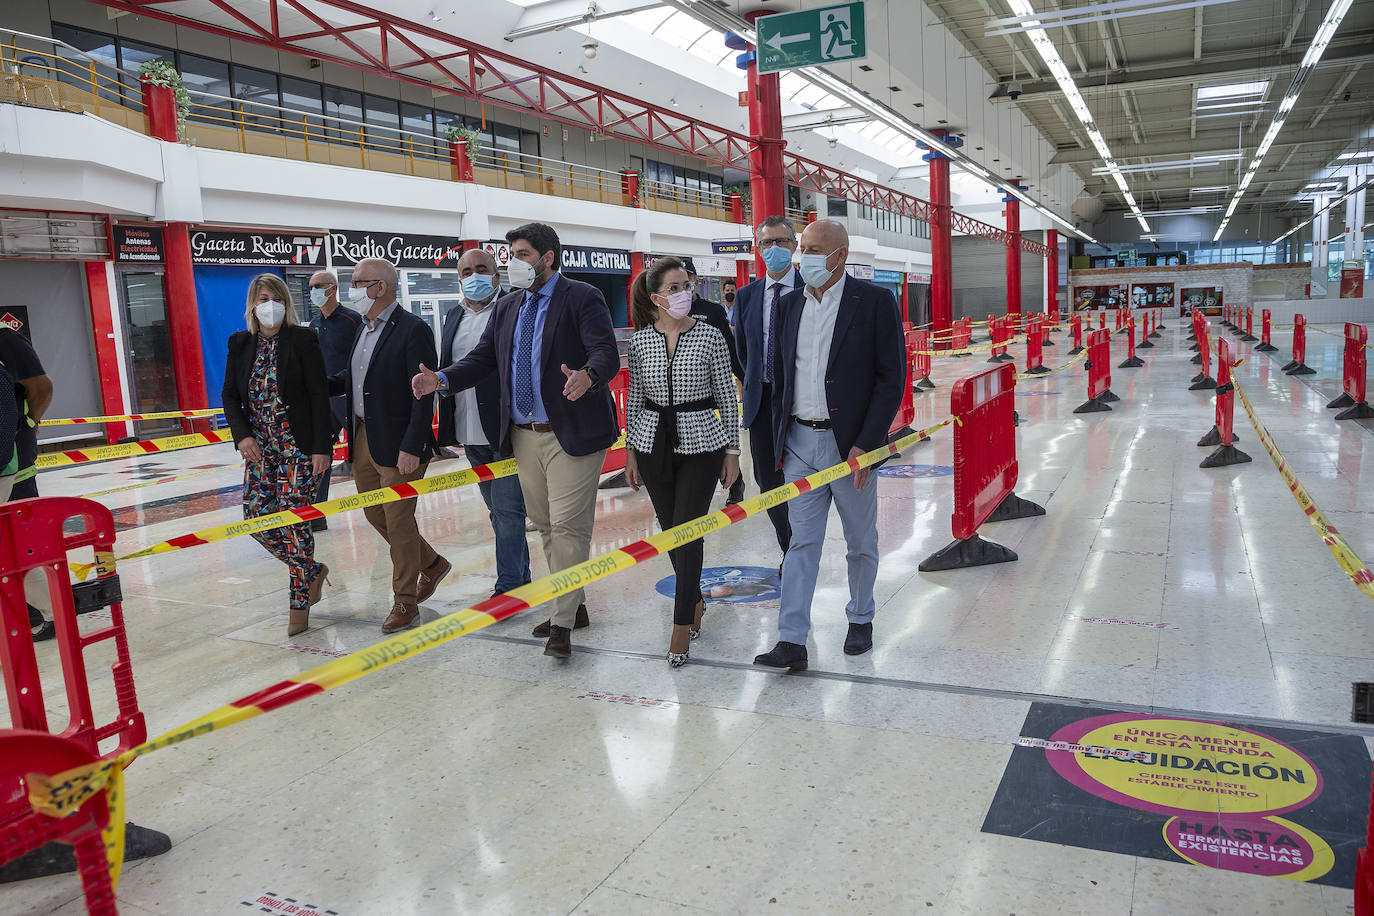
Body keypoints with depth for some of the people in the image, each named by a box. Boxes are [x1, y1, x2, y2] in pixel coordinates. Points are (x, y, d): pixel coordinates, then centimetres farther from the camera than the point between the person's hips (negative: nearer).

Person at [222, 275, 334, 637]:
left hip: (299, 445, -5)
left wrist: (322, 447, -13)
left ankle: (300, 603, 7)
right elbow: (230, 395, 10)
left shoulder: (302, 340, -6)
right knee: (257, 516, 1)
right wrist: (242, 435, -5)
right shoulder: (240, 344, 8)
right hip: (259, 447, 5)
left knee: (293, 519, -7)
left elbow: (319, 396, -9)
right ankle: (313, 571, 24)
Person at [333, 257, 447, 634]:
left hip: (398, 446, -9)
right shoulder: (365, 328, 11)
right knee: (375, 514, 17)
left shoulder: (413, 331, -15)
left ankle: (405, 602, 18)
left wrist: (412, 447, -22)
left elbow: (423, 395, -19)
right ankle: (432, 564, 38)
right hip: (363, 438, 9)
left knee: (398, 521, 2)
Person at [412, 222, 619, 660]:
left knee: (568, 527, -5)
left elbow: (607, 353, -19)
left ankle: (562, 623, 2)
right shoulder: (507, 307, 14)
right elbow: (483, 357, 11)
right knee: (545, 526, 15)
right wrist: (441, 379, -6)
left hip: (572, 434, -7)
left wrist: (587, 376, -41)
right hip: (525, 436, 7)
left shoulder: (582, 298, -7)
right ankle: (572, 606, 29)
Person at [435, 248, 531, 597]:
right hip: (472, 436, 7)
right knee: (498, 511, 16)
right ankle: (521, 576, 29)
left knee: (507, 509, -6)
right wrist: (449, 427, 16)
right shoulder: (454, 318, 15)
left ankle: (508, 584, 4)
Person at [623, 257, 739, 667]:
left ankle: (682, 626, 2)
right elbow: (634, 399, 8)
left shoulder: (710, 336, -5)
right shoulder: (640, 340, 1)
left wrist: (732, 451, -1)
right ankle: (695, 601, 34)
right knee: (670, 530, 12)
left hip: (700, 445, -3)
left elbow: (726, 397, -1)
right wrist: (631, 452, 8)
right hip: (653, 444, 3)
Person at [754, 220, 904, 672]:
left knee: (861, 541, 12)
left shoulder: (875, 301, -6)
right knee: (802, 541, 3)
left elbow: (892, 377, -9)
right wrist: (779, 437, 7)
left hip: (851, 443, -3)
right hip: (800, 443, 4)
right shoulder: (789, 304, 9)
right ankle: (792, 641, 4)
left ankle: (860, 619, 33)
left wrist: (866, 444, -15)